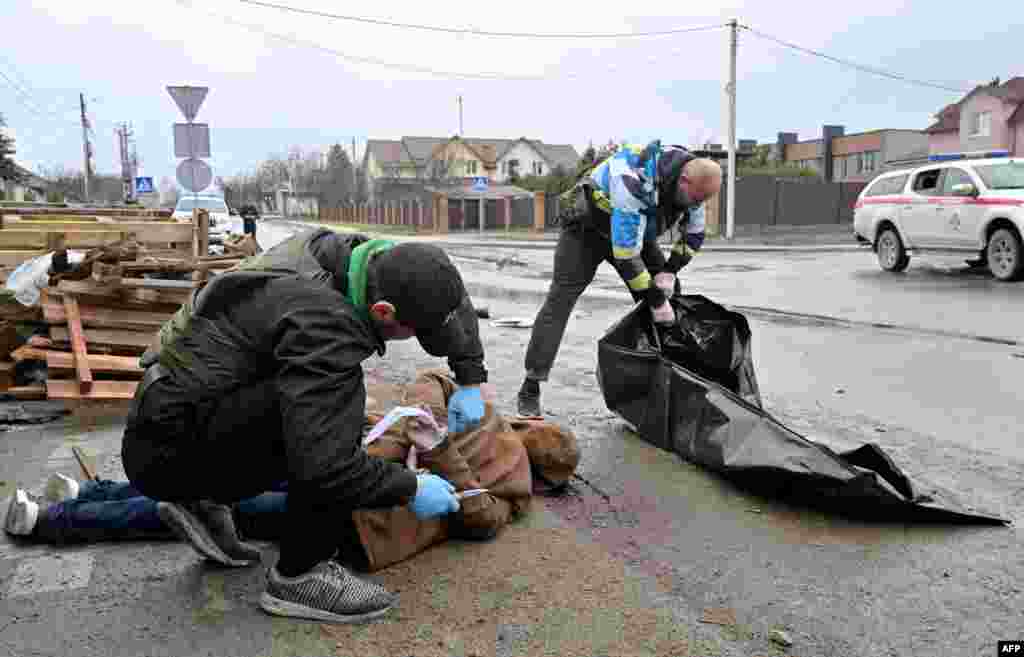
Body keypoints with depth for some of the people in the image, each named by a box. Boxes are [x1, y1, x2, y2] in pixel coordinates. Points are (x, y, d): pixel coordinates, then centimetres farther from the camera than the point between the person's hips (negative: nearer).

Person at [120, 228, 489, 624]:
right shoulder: (324, 326, -31)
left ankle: (201, 503, 16)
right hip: (166, 453, -9)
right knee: (339, 397, -25)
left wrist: (470, 380, 6)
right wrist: (409, 488, -20)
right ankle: (299, 575, -11)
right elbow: (322, 465, -34)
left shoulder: (352, 252, -5)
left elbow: (446, 297, 10)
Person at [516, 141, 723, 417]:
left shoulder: (691, 179, -15)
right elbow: (626, 255, -38)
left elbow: (694, 235, 2)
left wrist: (669, 271, -13)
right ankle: (530, 389, -12)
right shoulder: (635, 182, -40)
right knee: (560, 300, -15)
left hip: (634, 230, 7)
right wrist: (657, 301, -29)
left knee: (670, 294, -3)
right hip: (587, 227, -7)